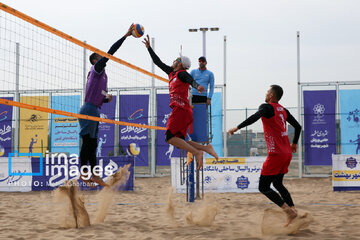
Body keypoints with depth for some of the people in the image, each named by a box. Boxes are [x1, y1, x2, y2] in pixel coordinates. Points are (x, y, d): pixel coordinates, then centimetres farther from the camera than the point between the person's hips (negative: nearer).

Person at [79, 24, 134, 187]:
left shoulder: (101, 75, 24)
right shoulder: (96, 68, -1)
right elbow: (111, 52, -9)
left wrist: (107, 99, 6)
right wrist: (125, 35, -8)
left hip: (94, 111, 10)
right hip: (89, 110, -10)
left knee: (93, 143, 8)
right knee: (88, 142, -9)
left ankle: (94, 175, 10)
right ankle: (84, 173, -6)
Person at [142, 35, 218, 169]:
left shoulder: (181, 73, -2)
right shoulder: (172, 72, 23)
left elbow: (191, 80, -23)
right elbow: (158, 62, 33)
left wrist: (197, 86, -45)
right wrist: (149, 47, 36)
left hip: (180, 109, -9)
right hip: (183, 111, 9)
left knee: (170, 137, -17)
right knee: (179, 141, 2)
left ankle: (196, 152, -24)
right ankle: (206, 148, -5)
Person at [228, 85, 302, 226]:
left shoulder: (267, 107, -6)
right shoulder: (283, 110, 16)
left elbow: (256, 117, -27)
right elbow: (298, 126, 22)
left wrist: (237, 128, -28)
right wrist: (294, 143, 36)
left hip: (276, 154, -8)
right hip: (287, 153, 8)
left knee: (263, 187, -3)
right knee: (277, 184, 22)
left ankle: (288, 211, -13)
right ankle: (293, 210, 12)